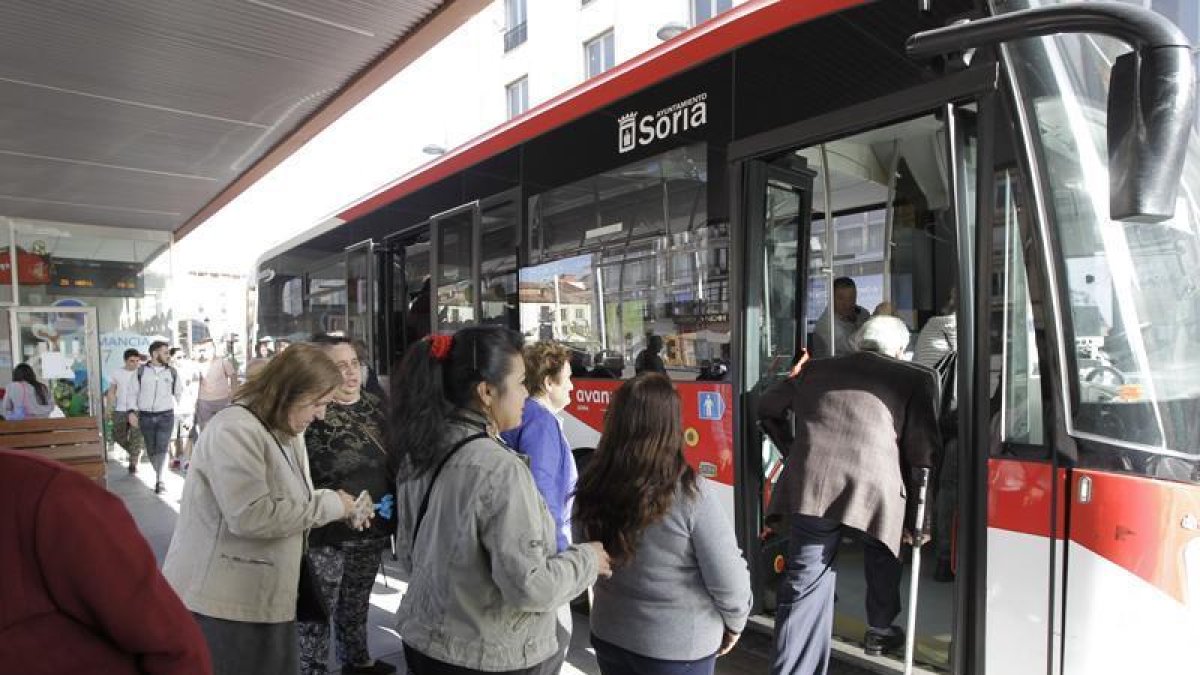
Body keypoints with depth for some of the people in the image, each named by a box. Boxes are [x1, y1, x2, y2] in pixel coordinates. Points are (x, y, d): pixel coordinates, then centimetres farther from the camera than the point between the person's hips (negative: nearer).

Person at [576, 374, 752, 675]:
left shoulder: (593, 486, -12)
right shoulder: (690, 494, -25)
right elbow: (729, 579, -18)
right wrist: (734, 623, 0)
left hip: (608, 635, 4)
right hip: (677, 646, -3)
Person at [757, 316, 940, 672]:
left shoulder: (815, 369, 20)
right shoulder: (915, 378, 11)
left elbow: (767, 407, 28)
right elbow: (922, 452, 7)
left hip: (810, 485, 1)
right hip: (874, 486, -1)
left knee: (805, 583, 7)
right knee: (882, 555, 31)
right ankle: (880, 631, 47)